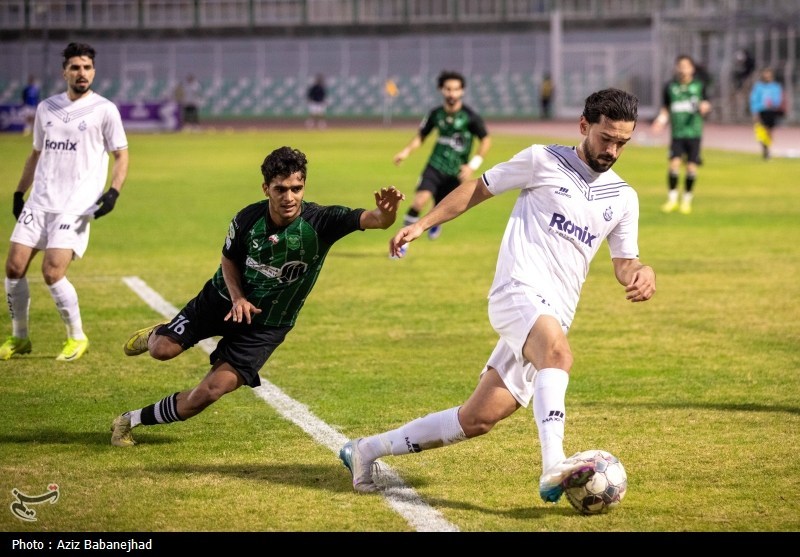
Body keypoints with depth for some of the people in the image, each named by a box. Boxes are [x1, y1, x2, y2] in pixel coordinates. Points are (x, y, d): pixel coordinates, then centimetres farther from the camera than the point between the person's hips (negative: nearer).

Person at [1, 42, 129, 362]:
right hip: (39, 202, 5)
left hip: (76, 205, -5)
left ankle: (77, 338, 4)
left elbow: (121, 155, 2)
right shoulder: (46, 108, 13)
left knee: (52, 271, -16)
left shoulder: (104, 110, -2)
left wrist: (114, 192, -13)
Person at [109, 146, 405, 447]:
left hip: (265, 326, -1)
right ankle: (155, 335, 29)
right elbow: (229, 260, 2)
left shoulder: (320, 222, -24)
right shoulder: (248, 218, -16)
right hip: (224, 299, 2)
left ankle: (132, 420, 7)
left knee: (213, 389, -13)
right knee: (163, 350, -13)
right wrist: (237, 298, -16)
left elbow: (368, 219, -39)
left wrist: (386, 213, -63)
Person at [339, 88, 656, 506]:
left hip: (555, 317, 6)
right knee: (557, 353, -38)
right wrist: (422, 224, 5)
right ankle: (553, 469, -54)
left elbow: (624, 263, 20)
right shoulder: (543, 161, 2)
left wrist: (641, 273, -4)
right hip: (519, 291, -6)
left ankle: (366, 450, 19)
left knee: (478, 419, 4)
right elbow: (477, 189, 11)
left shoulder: (624, 199, 16)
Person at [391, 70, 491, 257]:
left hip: (456, 171, -1)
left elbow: (486, 141, -3)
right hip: (435, 166, 1)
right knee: (420, 200, -23)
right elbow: (421, 135, 13)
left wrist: (473, 165, -12)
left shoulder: (470, 117, -10)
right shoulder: (436, 114, -1)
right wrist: (407, 151, -3)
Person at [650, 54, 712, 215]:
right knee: (674, 163, -14)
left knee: (691, 167, -1)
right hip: (677, 133, 0)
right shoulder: (670, 86, 6)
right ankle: (672, 199, 1)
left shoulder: (699, 85, 4)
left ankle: (687, 200, 16)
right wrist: (661, 121, -6)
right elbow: (665, 109, 13)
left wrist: (704, 108, -12)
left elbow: (706, 105, 11)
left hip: (694, 132, 0)